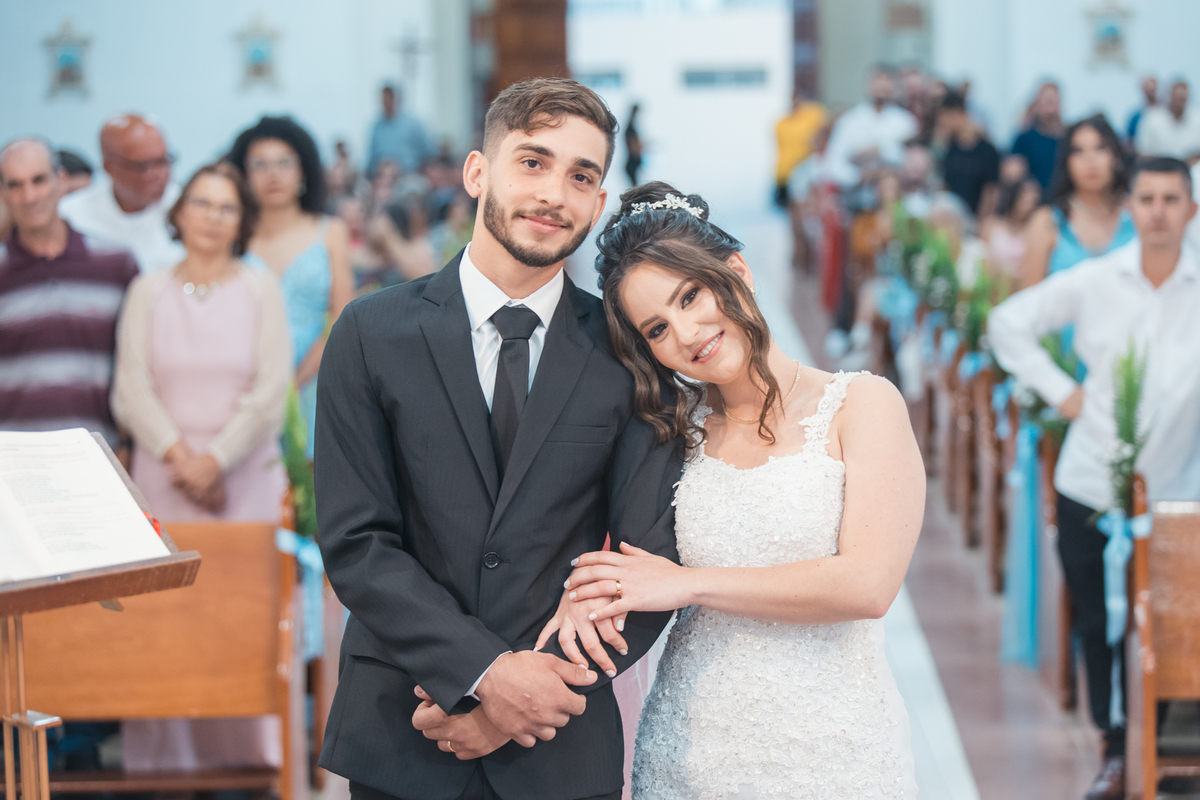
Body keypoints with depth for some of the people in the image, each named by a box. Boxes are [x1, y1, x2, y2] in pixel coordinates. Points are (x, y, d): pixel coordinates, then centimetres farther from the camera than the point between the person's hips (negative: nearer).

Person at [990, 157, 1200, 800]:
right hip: (1090, 487, 2)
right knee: (1098, 625, 9)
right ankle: (1116, 747, 23)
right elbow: (1009, 323, 10)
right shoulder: (1093, 282, -1)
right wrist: (1058, 390, 1)